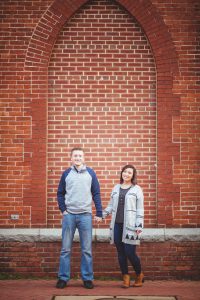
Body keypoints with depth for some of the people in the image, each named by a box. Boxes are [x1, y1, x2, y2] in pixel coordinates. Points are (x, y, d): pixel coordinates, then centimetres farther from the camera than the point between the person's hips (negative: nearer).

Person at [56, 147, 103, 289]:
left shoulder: (91, 173, 3)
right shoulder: (66, 174, 5)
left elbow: (96, 194, 4)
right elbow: (60, 193, 11)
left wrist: (99, 213, 0)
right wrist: (63, 209, 0)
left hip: (85, 215, 0)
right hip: (69, 215, 1)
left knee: (87, 249, 4)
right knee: (66, 249, 5)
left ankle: (87, 278, 13)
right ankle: (63, 278, 13)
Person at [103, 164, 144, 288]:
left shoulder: (137, 189, 3)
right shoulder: (116, 188, 16)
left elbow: (140, 209, -1)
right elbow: (111, 205, 21)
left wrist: (139, 226, -7)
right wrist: (102, 215, 8)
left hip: (130, 225, -4)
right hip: (117, 225, 4)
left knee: (130, 252, -7)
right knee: (121, 253, 4)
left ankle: (139, 275, 16)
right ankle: (126, 278, 15)